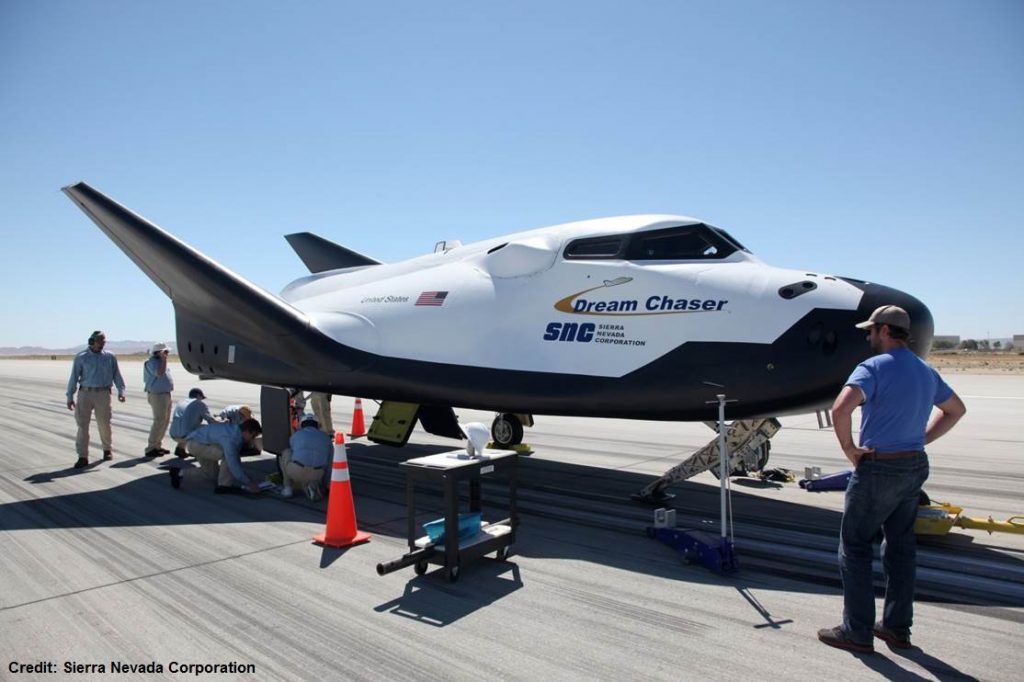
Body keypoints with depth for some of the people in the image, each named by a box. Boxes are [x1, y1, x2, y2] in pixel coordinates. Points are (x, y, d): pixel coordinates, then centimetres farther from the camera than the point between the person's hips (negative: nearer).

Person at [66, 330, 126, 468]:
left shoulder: (110, 357, 7)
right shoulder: (81, 357, 3)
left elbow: (116, 375, 7)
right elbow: (74, 377, 4)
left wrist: (121, 391, -5)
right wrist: (70, 397, 1)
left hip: (103, 394, 0)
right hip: (85, 394, 0)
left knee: (104, 424, 6)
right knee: (82, 425, -2)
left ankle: (108, 450, 26)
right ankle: (83, 457, 2)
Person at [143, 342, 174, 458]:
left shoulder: (159, 361, 17)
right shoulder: (151, 362, -12)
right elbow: (160, 373, -29)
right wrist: (164, 359, -24)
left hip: (165, 395, 10)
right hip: (157, 395, -10)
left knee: (165, 421, 13)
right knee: (159, 421, -11)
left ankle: (157, 445, 21)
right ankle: (150, 449, -6)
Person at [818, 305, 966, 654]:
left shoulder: (874, 367, -15)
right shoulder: (926, 371, 10)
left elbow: (841, 408, -32)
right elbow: (956, 409, 27)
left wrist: (849, 449, -17)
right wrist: (921, 439, 17)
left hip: (878, 468, -8)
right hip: (916, 466, 8)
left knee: (855, 546, 3)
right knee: (901, 546, 16)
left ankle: (857, 632, 10)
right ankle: (897, 628, 25)